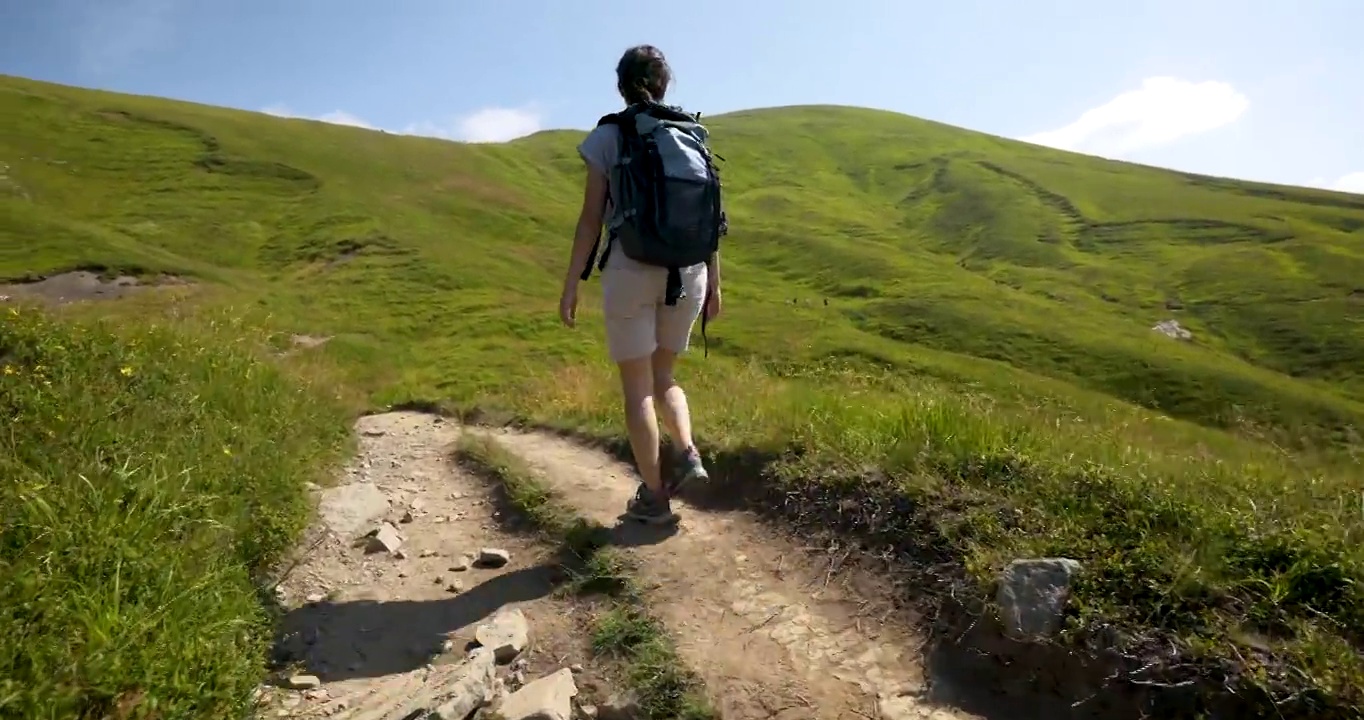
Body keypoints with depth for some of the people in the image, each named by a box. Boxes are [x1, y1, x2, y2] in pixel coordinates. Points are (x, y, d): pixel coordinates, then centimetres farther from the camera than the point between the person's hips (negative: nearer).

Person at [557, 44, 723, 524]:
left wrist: (571, 286, -1)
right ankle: (689, 455, 3)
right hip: (687, 275, 4)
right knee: (663, 377, 22)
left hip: (631, 273, -4)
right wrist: (713, 284, 13)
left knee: (636, 387, 6)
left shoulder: (606, 137, -1)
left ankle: (653, 496, 10)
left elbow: (591, 220, -5)